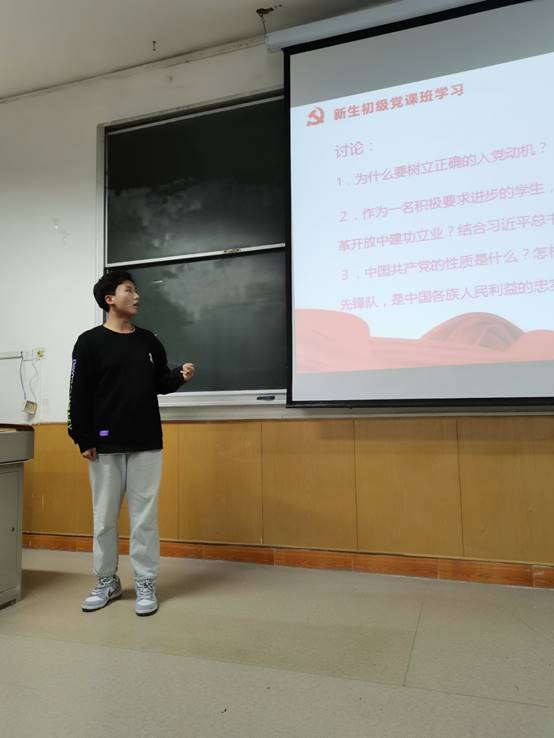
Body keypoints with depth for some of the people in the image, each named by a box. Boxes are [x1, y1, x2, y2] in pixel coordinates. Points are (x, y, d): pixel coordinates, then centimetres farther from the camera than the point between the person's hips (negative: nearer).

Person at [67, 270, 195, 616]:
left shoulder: (149, 341, 9)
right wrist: (83, 440, -8)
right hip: (106, 446, -2)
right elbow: (79, 396, -5)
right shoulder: (90, 342, -2)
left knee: (145, 516, 6)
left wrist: (180, 375, -6)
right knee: (104, 517, 9)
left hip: (147, 444, 2)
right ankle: (107, 582, 27)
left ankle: (146, 584, 18)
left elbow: (161, 385, 14)